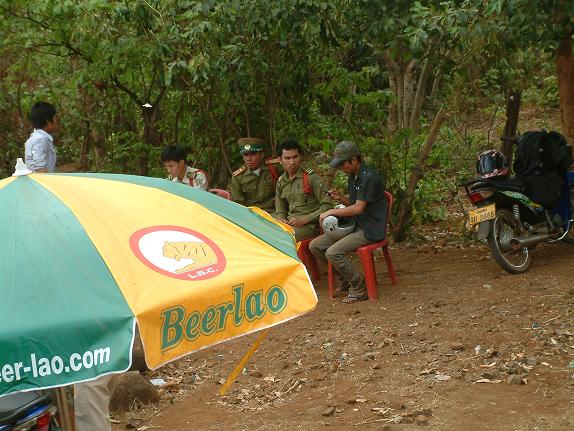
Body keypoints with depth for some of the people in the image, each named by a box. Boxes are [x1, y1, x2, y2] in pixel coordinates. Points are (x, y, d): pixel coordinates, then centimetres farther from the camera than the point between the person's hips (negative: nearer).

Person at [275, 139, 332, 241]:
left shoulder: (311, 177, -7)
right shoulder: (281, 182, 13)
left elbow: (327, 206, -8)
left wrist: (304, 220, -14)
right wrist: (281, 220, -4)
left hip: (310, 225, -6)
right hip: (290, 224, 6)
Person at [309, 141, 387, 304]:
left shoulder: (369, 177, -19)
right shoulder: (352, 177, 12)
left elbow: (358, 208, -22)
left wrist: (331, 212, -14)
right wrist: (340, 197, 1)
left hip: (370, 230, -10)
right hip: (356, 226, 10)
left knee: (333, 252, -27)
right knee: (315, 246, 1)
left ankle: (360, 288, -12)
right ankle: (344, 280, 14)